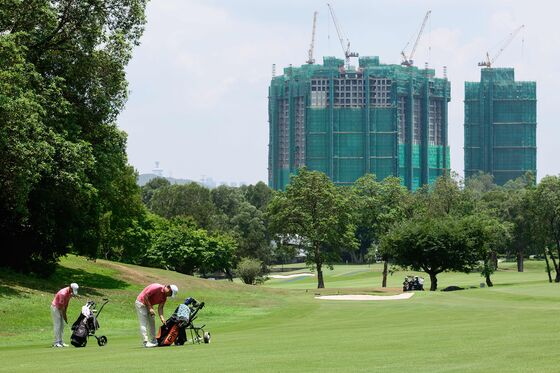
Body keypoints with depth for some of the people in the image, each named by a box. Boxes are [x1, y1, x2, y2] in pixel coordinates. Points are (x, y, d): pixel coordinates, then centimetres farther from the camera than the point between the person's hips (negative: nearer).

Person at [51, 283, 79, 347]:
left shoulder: (70, 293, -2)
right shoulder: (63, 293, -30)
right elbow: (62, 306, -24)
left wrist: (65, 314, 3)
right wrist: (64, 316, -17)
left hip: (60, 309, 9)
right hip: (55, 307, -9)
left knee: (62, 326, 7)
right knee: (57, 325, -11)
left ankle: (60, 342, 9)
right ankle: (56, 342, -11)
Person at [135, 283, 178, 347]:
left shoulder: (164, 297, 1)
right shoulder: (157, 288, -25)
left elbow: (160, 307, 1)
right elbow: (145, 296, -26)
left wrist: (162, 317, -15)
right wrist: (150, 308, -23)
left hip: (149, 305, 9)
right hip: (141, 303, -9)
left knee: (152, 323, 11)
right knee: (144, 323, -11)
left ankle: (153, 341, 18)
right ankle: (145, 342, -15)